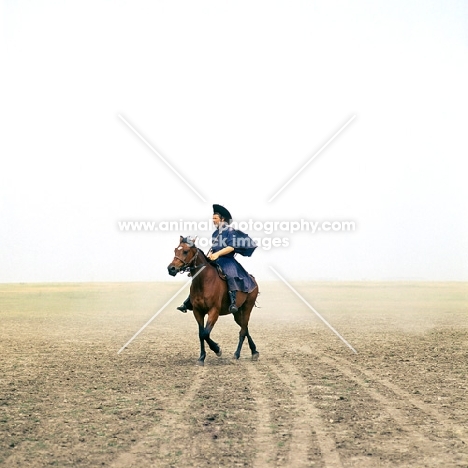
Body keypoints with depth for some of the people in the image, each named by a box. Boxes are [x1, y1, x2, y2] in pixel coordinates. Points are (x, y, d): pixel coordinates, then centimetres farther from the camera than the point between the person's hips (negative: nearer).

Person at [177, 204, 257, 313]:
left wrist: (217, 254, -25)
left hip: (227, 260, -8)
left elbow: (231, 247, -15)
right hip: (214, 261, 8)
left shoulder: (230, 231, -4)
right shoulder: (215, 233, 18)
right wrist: (210, 254, 1)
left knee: (231, 274, -38)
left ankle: (233, 302, -46)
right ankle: (188, 303, 8)